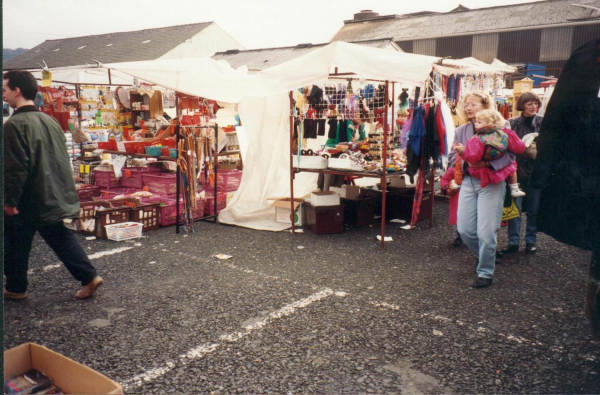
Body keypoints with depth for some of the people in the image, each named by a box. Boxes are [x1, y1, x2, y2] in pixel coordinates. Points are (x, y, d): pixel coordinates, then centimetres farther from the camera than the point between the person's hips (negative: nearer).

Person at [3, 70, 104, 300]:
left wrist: (10, 200, -15)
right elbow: (62, 160, 15)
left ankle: (16, 288, 25)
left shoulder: (15, 124, -17)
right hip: (54, 197, 7)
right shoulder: (50, 121, 8)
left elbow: (16, 167, -22)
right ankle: (89, 277, 8)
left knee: (15, 246, 11)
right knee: (61, 238, 15)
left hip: (28, 201, -7)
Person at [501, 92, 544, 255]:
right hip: (517, 170, -1)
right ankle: (513, 241, 9)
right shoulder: (512, 123, 0)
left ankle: (531, 241, 21)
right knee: (515, 208, 0)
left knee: (534, 209, 8)